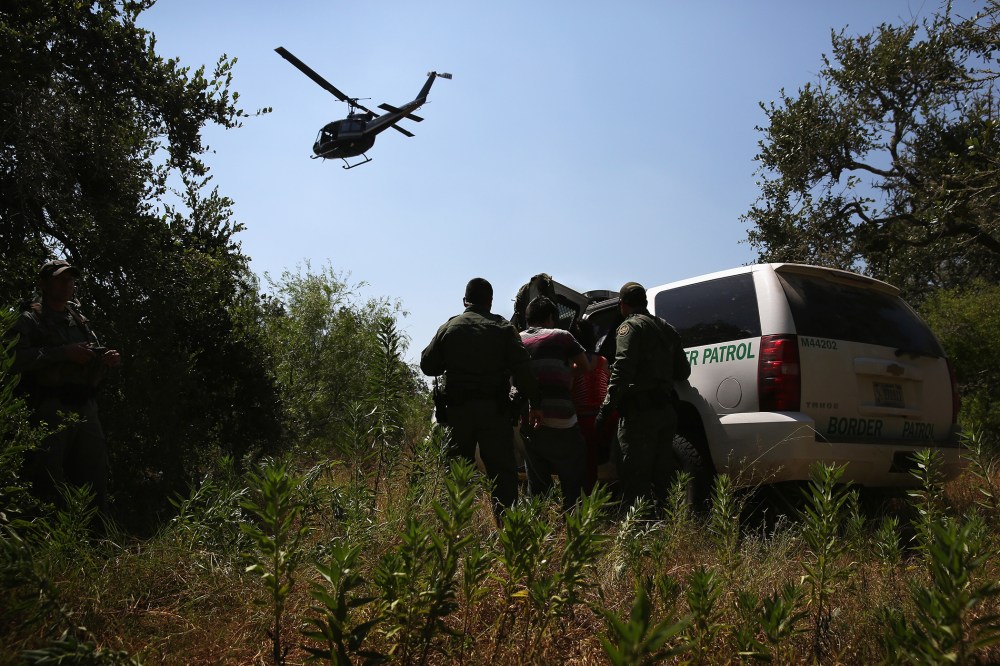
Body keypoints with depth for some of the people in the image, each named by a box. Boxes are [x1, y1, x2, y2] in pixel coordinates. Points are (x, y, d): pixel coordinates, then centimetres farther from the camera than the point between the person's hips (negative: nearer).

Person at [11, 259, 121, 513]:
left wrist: (108, 360, 2)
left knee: (96, 476, 7)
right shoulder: (31, 319, 4)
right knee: (50, 484, -7)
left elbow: (94, 367, 25)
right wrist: (64, 353, -19)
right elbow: (17, 358, -13)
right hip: (50, 409, -6)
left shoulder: (81, 321, 21)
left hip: (85, 408, 6)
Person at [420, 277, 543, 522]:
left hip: (458, 409, 2)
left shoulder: (448, 328, 6)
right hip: (494, 409, -2)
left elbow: (427, 365, 8)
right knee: (502, 470, 1)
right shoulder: (502, 328, 1)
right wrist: (534, 404, -4)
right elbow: (522, 369, -8)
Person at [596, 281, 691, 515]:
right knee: (662, 473, 14)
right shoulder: (667, 329, 19)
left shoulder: (631, 326, -6)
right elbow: (683, 371, 20)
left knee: (635, 477, -6)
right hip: (666, 410, 8)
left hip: (640, 411, -8)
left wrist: (607, 406, -20)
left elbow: (622, 369, -19)